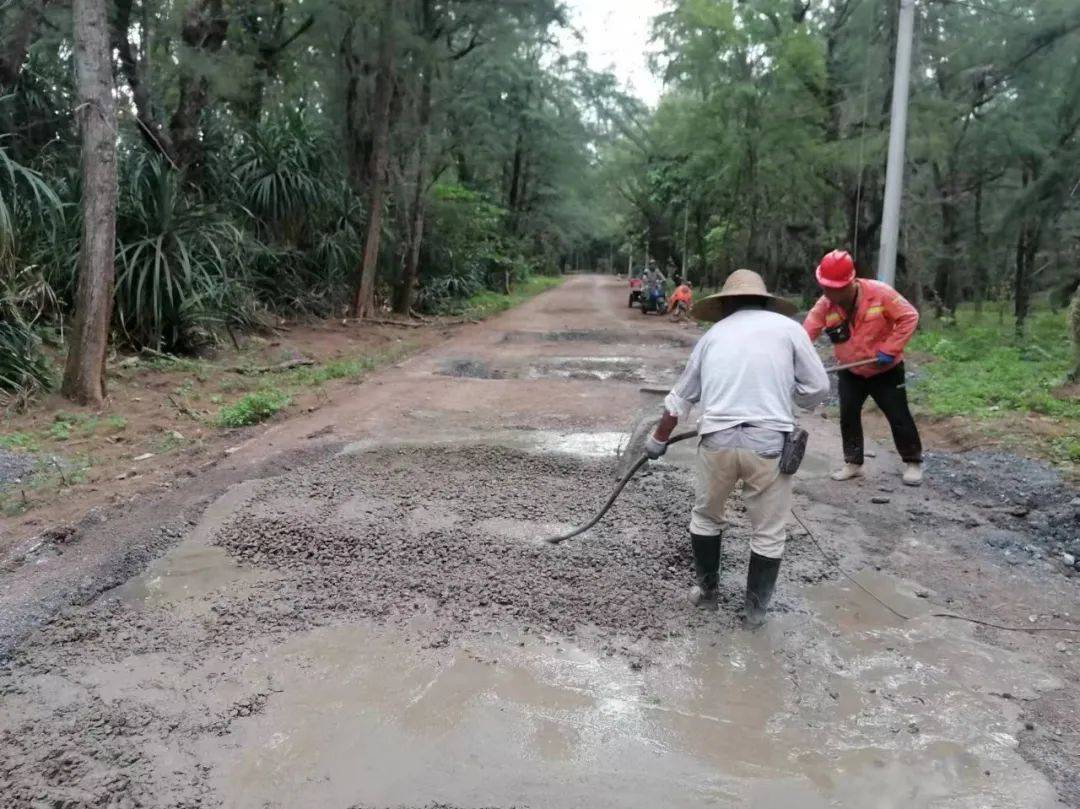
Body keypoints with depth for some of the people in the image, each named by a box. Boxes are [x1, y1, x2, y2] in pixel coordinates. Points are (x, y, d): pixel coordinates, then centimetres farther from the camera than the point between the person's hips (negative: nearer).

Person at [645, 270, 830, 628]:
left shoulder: (714, 334, 17)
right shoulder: (787, 327, 8)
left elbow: (680, 398, 24)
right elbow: (818, 388, 5)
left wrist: (658, 440, 37)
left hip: (717, 440, 3)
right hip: (769, 441, -2)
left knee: (706, 516, 25)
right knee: (769, 532, 15)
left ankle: (707, 588, 39)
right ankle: (756, 608, 26)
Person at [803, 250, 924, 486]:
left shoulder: (879, 292, -25)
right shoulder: (825, 305, -16)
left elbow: (909, 317, -19)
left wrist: (889, 350, -23)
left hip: (886, 370, -3)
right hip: (850, 372, 3)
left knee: (899, 417, 5)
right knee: (848, 416, 5)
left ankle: (913, 462, 23)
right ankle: (853, 463, 22)